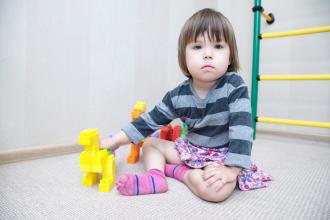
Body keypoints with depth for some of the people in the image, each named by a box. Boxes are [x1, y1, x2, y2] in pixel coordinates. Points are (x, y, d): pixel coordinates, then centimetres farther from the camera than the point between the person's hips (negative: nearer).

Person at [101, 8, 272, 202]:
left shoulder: (234, 86, -19)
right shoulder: (178, 96, -9)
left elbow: (242, 130, -23)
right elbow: (150, 121, -5)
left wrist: (231, 169, -32)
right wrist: (115, 140, -6)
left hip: (222, 156, -4)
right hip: (191, 150, 5)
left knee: (216, 190, -34)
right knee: (150, 143, 6)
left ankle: (179, 171, -8)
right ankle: (155, 177, -18)